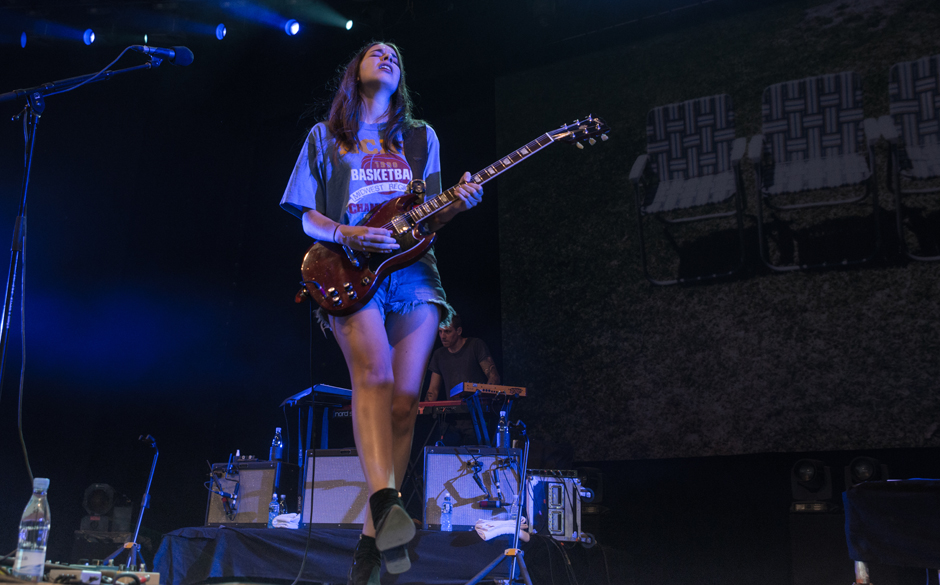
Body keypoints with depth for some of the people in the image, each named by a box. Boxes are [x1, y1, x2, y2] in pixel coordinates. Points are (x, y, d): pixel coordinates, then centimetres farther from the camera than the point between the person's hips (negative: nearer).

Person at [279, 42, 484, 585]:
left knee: (405, 398, -10)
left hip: (413, 269, 2)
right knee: (374, 375, -28)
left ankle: (373, 532, -6)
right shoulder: (325, 137, 17)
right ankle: (386, 500, -41)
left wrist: (459, 203, -4)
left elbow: (426, 221, 17)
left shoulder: (421, 137, 22)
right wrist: (348, 235, -10)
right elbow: (308, 216, 10)